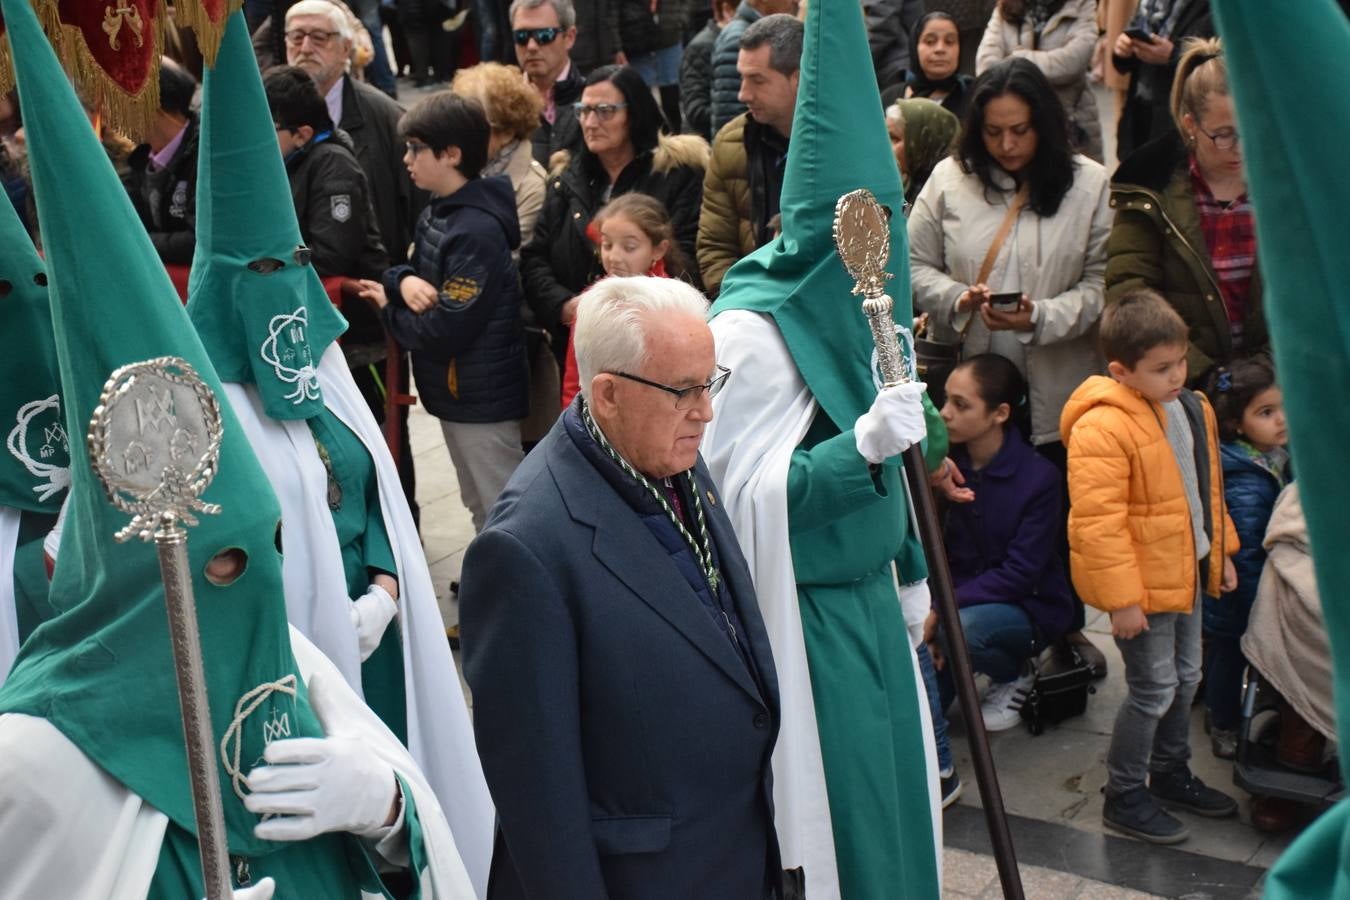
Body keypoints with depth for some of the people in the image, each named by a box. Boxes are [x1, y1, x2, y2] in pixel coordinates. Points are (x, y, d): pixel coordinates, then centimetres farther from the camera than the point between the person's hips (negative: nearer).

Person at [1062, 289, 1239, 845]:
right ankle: (1124, 797, 14)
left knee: (1185, 677, 20)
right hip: (1142, 581, -9)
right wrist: (1121, 598, -25)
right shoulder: (1101, 429, -25)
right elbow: (1098, 522, -26)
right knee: (1154, 688, -2)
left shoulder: (1192, 409, 4)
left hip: (1185, 572, 9)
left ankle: (1170, 773, 39)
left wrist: (1221, 550, 20)